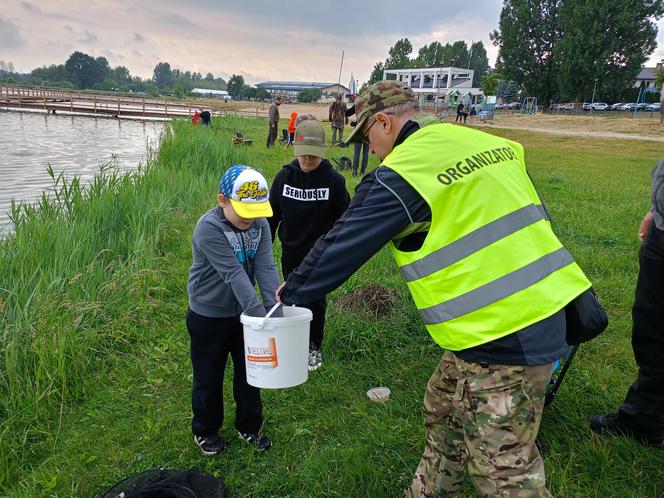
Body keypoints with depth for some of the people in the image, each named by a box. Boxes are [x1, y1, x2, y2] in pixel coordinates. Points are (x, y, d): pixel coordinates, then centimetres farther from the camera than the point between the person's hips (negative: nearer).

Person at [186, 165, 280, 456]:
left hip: (243, 312, 5)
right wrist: (258, 312, -35)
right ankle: (205, 430, 37)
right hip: (209, 316, -5)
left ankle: (249, 426, 39)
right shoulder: (209, 229, -26)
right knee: (209, 377, 13)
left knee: (250, 371, 17)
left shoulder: (260, 224, -9)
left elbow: (265, 267, -15)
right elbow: (234, 274, -32)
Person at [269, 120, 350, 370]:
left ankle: (315, 346, 28)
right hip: (290, 253, 2)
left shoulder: (334, 180, -12)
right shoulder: (284, 176, -5)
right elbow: (272, 213, 5)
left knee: (315, 302, 7)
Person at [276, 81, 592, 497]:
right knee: (444, 409, 25)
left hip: (504, 340, -9)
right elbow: (532, 216, 17)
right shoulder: (489, 143, 9)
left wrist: (292, 291, 10)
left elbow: (341, 247, -6)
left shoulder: (400, 175, -14)